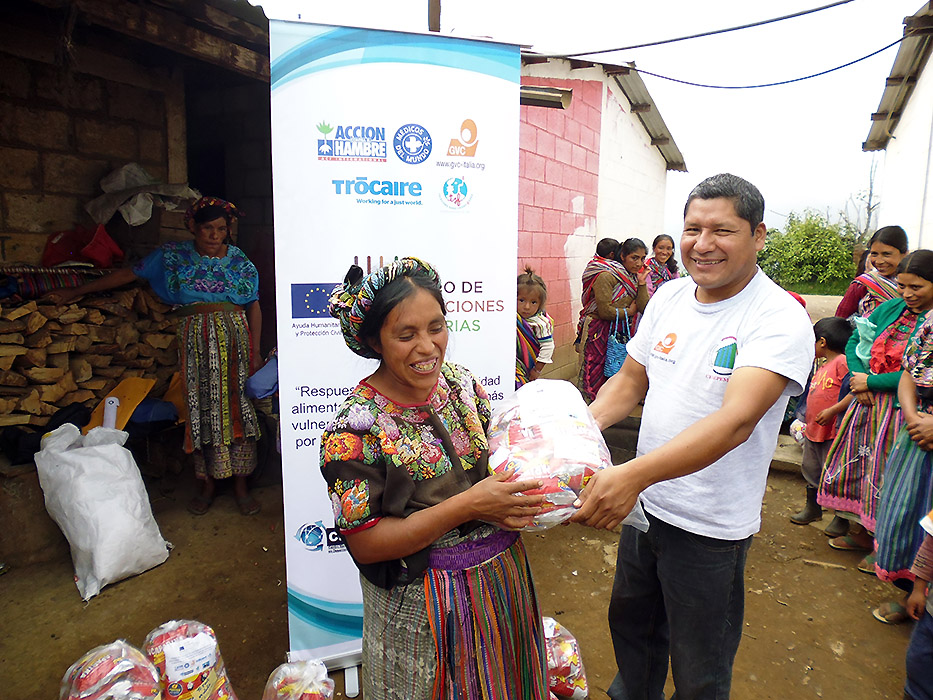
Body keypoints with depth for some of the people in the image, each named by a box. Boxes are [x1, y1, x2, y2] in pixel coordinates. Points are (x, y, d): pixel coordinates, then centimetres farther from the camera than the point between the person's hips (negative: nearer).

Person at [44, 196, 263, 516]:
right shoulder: (172, 255, 7)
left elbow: (254, 307, 6)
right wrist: (76, 292, 13)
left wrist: (255, 352, 0)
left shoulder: (240, 262, 6)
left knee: (237, 405, -3)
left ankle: (241, 483, 5)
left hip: (234, 339, 0)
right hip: (194, 342, 0)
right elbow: (129, 274, 12)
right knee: (201, 408, -1)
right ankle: (208, 482, 12)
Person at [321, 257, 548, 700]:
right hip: (423, 608, -5)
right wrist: (468, 506, -27)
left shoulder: (461, 382, -6)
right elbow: (365, 544, -20)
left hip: (501, 576, 6)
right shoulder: (354, 428, -22)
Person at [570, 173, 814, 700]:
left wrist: (633, 474, -46)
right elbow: (630, 381, 6)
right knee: (631, 622, 28)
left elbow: (736, 420, -34)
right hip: (644, 503, 6)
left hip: (710, 526, -6)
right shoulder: (669, 296, -1)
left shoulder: (781, 320, -20)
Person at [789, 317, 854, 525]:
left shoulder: (842, 362, -15)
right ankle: (813, 508, 33)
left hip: (832, 432, -9)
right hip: (813, 430, 9)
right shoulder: (824, 365, 15)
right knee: (811, 469, 18)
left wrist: (832, 411, -26)